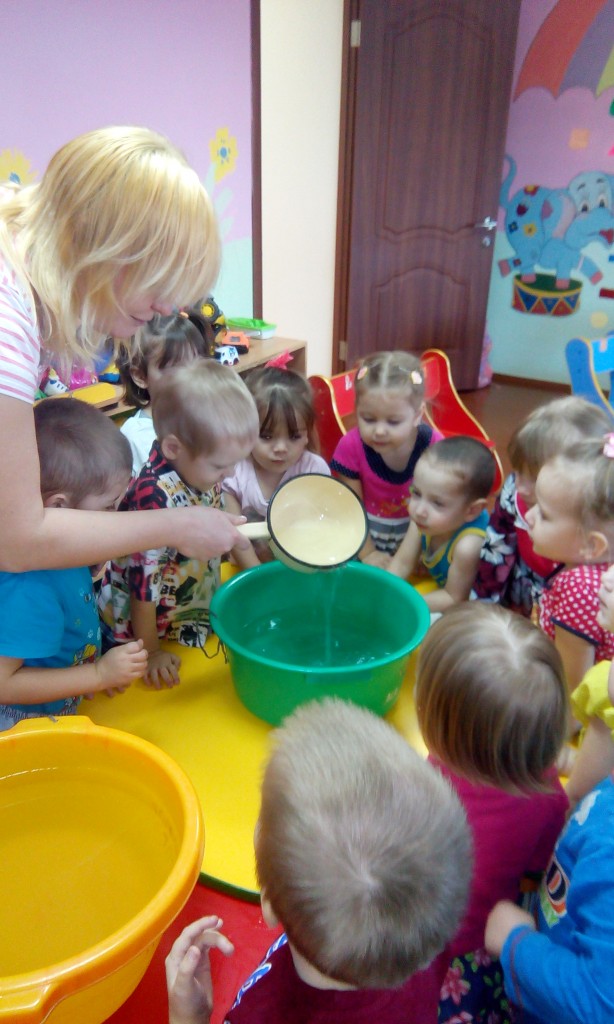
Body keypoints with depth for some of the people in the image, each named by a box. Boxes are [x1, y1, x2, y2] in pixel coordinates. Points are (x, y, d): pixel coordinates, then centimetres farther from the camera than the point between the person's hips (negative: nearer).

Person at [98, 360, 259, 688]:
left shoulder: (203, 469, -12)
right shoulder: (155, 499, -36)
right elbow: (143, 583, -26)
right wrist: (151, 654, -15)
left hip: (197, 621, 7)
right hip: (137, 633, -7)